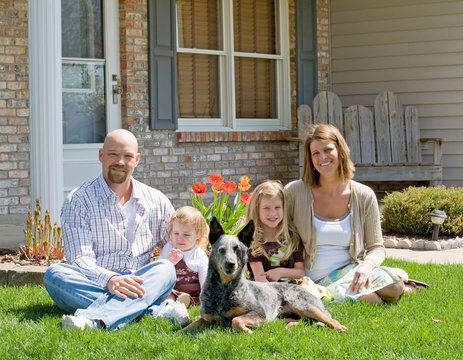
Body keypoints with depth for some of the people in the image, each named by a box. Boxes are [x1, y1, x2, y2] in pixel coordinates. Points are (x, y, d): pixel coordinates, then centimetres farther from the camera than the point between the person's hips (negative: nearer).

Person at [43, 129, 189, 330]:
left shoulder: (157, 202, 15)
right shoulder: (78, 201, 4)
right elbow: (80, 259, -8)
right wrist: (110, 279, -30)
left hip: (140, 286, 2)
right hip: (93, 286, -2)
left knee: (165, 268, -27)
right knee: (55, 274, -31)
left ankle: (93, 320, -50)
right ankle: (156, 310, -39)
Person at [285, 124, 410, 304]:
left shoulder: (364, 196, 1)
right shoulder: (294, 192, -4)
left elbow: (376, 248, 7)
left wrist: (367, 265, -16)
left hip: (350, 270, 3)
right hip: (313, 281, -3)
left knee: (395, 286, -27)